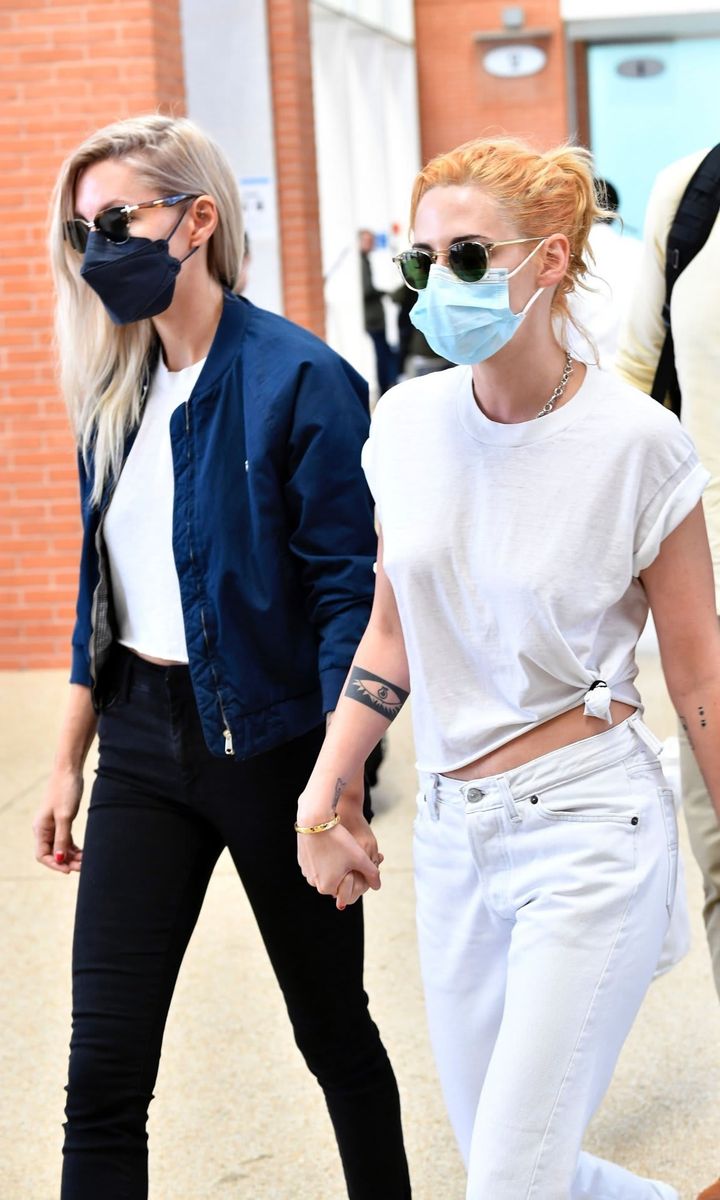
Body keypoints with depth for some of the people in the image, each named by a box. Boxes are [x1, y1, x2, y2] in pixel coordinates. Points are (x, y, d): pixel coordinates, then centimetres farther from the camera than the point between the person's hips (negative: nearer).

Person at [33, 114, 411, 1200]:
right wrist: (69, 761, 13)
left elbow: (347, 593, -15)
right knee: (104, 1070, 2)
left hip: (268, 739, -5)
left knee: (333, 1025, 14)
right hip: (143, 743, 6)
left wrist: (341, 788, -18)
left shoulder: (297, 379, -14)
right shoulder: (118, 387, 7)